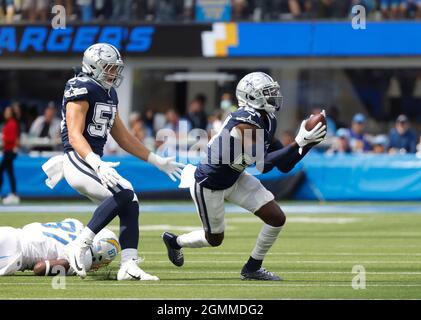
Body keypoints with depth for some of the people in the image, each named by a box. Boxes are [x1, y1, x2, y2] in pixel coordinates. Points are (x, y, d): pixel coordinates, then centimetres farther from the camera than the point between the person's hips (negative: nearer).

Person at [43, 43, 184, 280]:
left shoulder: (109, 95, 18)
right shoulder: (82, 90, -12)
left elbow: (123, 138, 25)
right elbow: (75, 136, -21)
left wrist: (158, 161, 23)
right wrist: (97, 165, -36)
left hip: (94, 163, 10)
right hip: (77, 160, -10)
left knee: (130, 207, 1)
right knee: (123, 194, -26)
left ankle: (129, 266, 0)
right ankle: (80, 247, -22)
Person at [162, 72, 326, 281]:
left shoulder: (268, 122, -4)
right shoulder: (246, 122, -32)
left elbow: (284, 166, 0)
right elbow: (264, 164, -39)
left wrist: (308, 143, -13)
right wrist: (299, 143, -40)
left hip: (234, 179, 8)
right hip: (208, 185, -8)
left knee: (277, 219, -3)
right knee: (214, 239, 11)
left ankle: (253, 268, 16)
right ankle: (174, 241, 41)